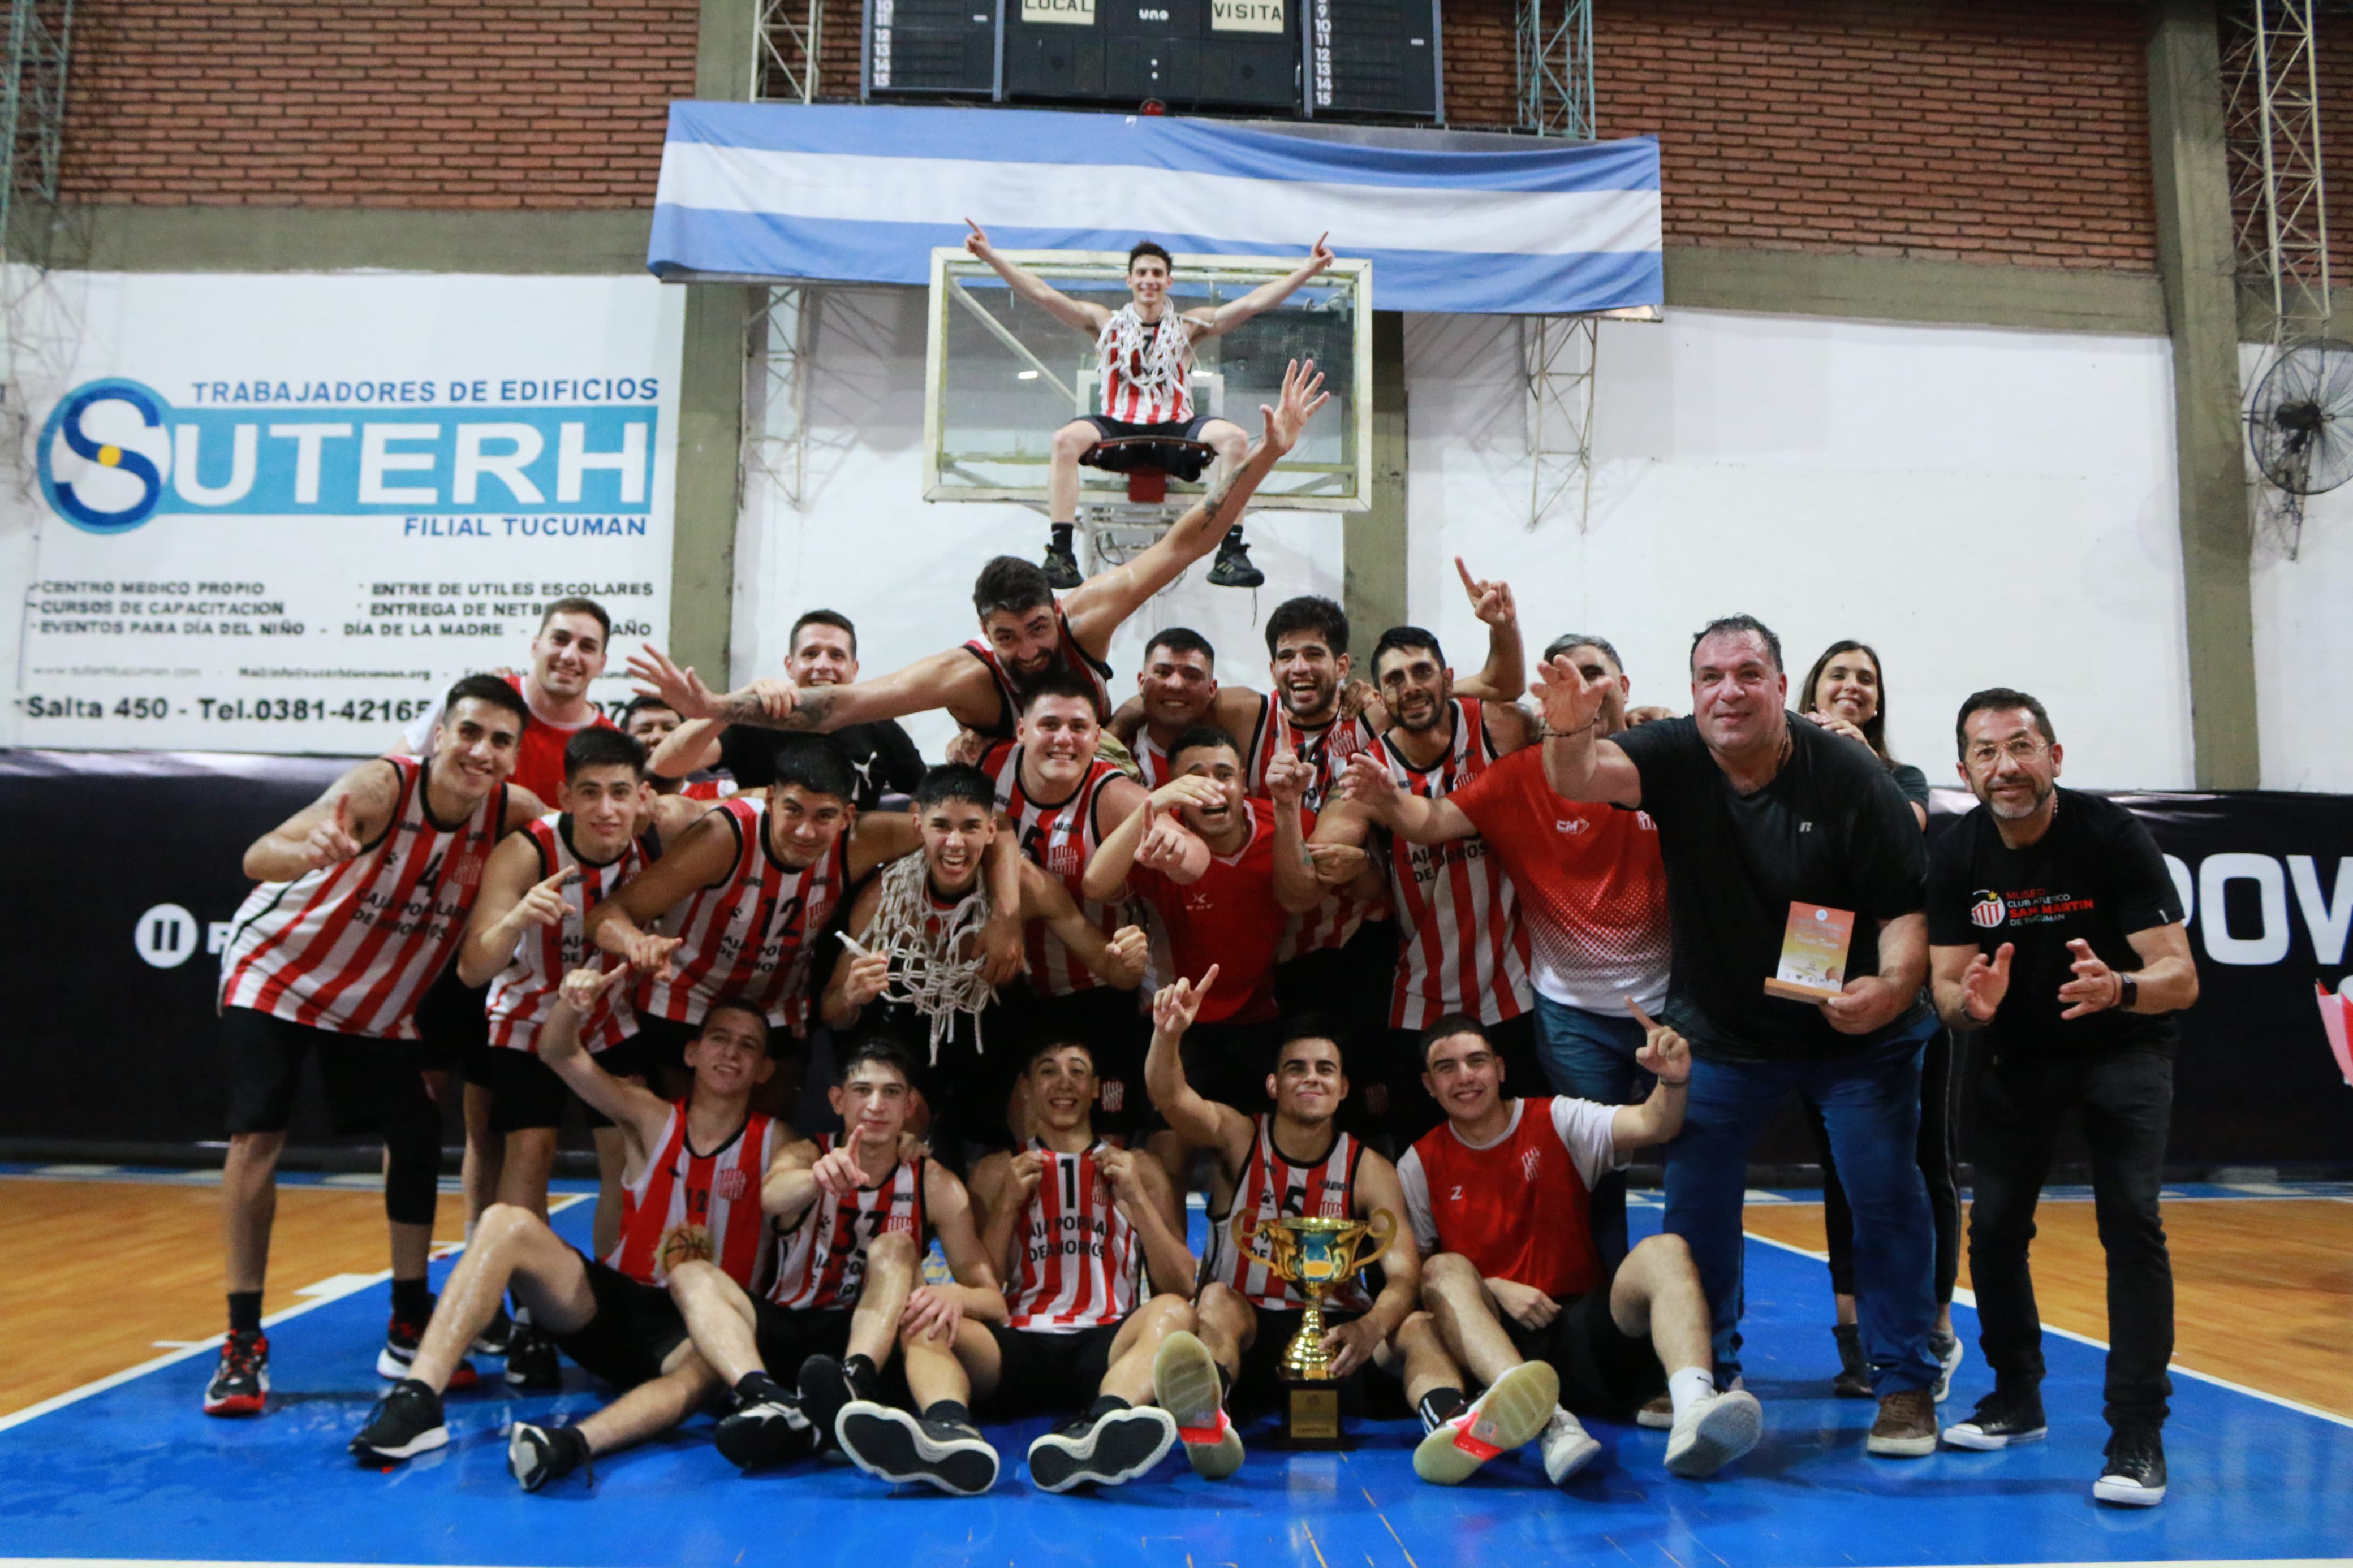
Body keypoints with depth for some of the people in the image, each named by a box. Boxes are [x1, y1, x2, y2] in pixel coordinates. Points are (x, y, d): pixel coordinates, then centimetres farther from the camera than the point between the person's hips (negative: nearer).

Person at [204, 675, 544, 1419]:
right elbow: (258, 859, -42)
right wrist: (306, 852, -67)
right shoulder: (383, 785, -32)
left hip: (378, 996, 4)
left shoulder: (514, 812, -19)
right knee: (259, 1136, -12)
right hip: (277, 967, -4)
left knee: (418, 1138, 1)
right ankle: (243, 1342, 0)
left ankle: (410, 1332, 15)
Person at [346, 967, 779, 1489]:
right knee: (508, 1222, -19)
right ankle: (418, 1398, -29)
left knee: (712, 1366, -38)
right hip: (612, 1304, 3)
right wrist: (571, 1005, -30)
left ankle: (576, 1443, -61)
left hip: (692, 1328, -2)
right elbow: (560, 1055, -9)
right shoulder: (654, 1119, 4)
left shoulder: (772, 1142, 2)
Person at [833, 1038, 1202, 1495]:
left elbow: (1182, 1286, 10)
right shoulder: (998, 1171, 20)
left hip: (1105, 1345, -1)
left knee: (1172, 1312, -32)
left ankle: (1098, 1432, -59)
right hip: (1018, 1346, 1)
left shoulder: (1136, 1168, 18)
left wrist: (1136, 1197, 0)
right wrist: (1008, 1203, 2)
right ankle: (952, 1434, -56)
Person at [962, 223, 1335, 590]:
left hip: (1175, 432, 1)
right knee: (1066, 439, -31)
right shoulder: (1105, 323, 15)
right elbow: (1042, 295, 9)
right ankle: (1061, 555, -32)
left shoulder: (1188, 327, 17)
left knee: (1234, 437, -27)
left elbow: (1253, 302, 11)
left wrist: (1308, 269, 3)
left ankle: (1231, 552, -29)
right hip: (1116, 430, 0)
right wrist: (990, 255, 0)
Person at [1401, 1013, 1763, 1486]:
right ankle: (1542, 1420, -55)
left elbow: (1652, 1126, -9)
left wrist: (1673, 1081, -32)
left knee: (1664, 1250, -23)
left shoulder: (1557, 1120, 6)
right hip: (1496, 1337, 0)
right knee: (1446, 1270, -30)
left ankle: (1694, 1407, -50)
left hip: (1585, 1326, 1)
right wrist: (1490, 1288, -12)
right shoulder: (1420, 1166, 7)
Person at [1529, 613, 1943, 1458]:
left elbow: (1909, 907, -16)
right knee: (1695, 1202, 5)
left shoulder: (1851, 777, -17)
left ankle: (1905, 1384, 15)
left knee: (1888, 1197, -2)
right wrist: (1570, 730, -51)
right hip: (1718, 1030, 2)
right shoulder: (1676, 756, -10)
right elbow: (1580, 779, -28)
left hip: (1855, 1030, -2)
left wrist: (1892, 986, -34)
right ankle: (1703, 1373, 23)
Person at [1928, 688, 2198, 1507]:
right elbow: (1945, 988, -11)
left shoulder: (2113, 836, -22)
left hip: (2122, 1048, -3)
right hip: (2018, 1056, 3)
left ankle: (2138, 1436, -8)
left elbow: (2181, 977, -26)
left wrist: (2117, 988, -48)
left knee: (2131, 1222, -17)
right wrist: (1970, 1003, -35)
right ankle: (2016, 1400, 22)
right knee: (1993, 1226, 0)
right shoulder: (1956, 856, -13)